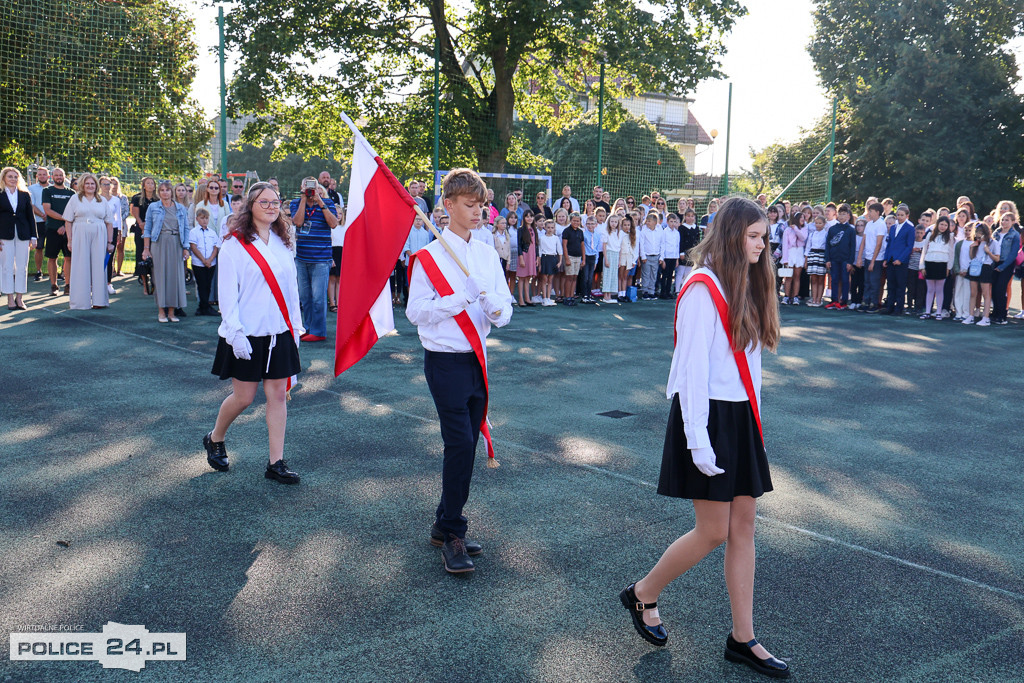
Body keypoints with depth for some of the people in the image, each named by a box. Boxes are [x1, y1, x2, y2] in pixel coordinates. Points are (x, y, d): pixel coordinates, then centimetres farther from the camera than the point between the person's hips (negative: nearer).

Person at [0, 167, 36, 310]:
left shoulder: (25, 195, 9)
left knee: (22, 267, 2)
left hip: (23, 235, 2)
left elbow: (31, 216, 10)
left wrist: (33, 236, 4)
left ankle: (20, 298, 9)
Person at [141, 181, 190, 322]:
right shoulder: (153, 207, 7)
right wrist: (146, 249, 1)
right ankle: (161, 311, 3)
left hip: (176, 245, 1)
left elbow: (186, 229, 11)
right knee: (160, 275, -3)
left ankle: (172, 311, 7)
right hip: (159, 243, -1)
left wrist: (186, 248, 4)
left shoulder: (181, 209, 11)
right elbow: (147, 229, 7)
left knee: (175, 275, 0)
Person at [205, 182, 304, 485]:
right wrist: (235, 333, -16)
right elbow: (227, 293, -10)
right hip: (246, 335, -5)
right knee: (243, 397, 3)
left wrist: (295, 326, 9)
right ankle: (214, 439, 31)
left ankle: (276, 463, 10)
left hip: (279, 334, 5)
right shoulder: (235, 245, -7)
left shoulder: (282, 243, 10)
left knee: (279, 395, 3)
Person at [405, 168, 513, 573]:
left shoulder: (487, 254, 9)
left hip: (477, 359, 6)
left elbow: (504, 314, 7)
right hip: (446, 361, -5)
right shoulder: (429, 257, -5)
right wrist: (462, 298, -19)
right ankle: (452, 533, 0)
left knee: (467, 446, 9)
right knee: (460, 443, -11)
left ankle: (445, 526, 23)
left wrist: (491, 300, -16)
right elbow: (416, 312, -11)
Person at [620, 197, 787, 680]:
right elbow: (692, 366, -17)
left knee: (744, 525, 8)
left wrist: (754, 422, 12)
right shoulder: (703, 287, -14)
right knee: (714, 531, -2)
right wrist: (698, 438, -19)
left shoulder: (746, 286, 12)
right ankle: (643, 594, 21)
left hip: (741, 417, 8)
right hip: (709, 417, -8)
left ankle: (742, 639, 17)